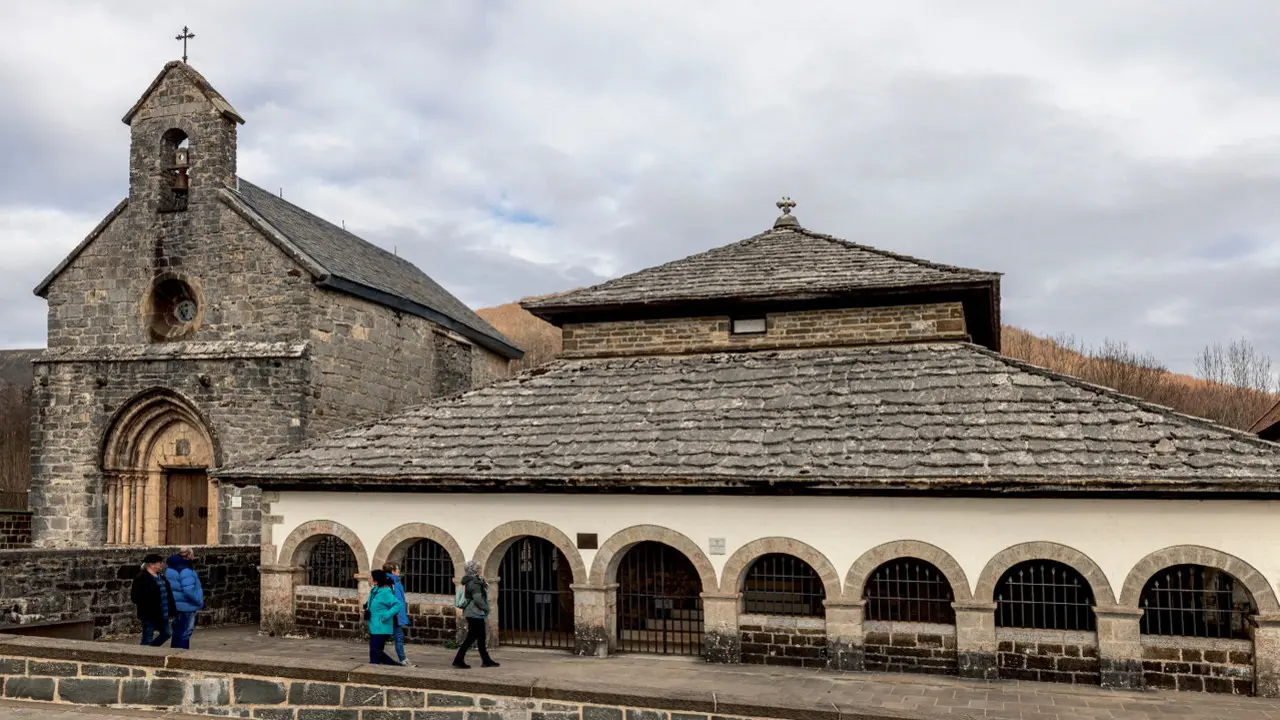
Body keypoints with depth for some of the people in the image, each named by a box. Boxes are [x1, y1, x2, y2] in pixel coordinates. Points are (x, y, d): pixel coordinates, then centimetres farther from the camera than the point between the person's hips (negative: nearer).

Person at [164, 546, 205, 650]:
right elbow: (189, 590, -30)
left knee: (178, 630, 21)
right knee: (185, 631, 0)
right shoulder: (186, 570, -23)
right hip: (186, 606, -10)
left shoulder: (171, 568, 8)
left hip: (176, 605, 10)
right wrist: (199, 601, -17)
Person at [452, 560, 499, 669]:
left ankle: (486, 660, 17)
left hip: (473, 613, 10)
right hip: (475, 613, -10)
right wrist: (486, 608, -10)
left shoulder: (470, 581, 13)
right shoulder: (475, 582, -17)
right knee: (472, 636, -5)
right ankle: (458, 659, -3)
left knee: (481, 637, 12)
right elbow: (478, 598, -22)